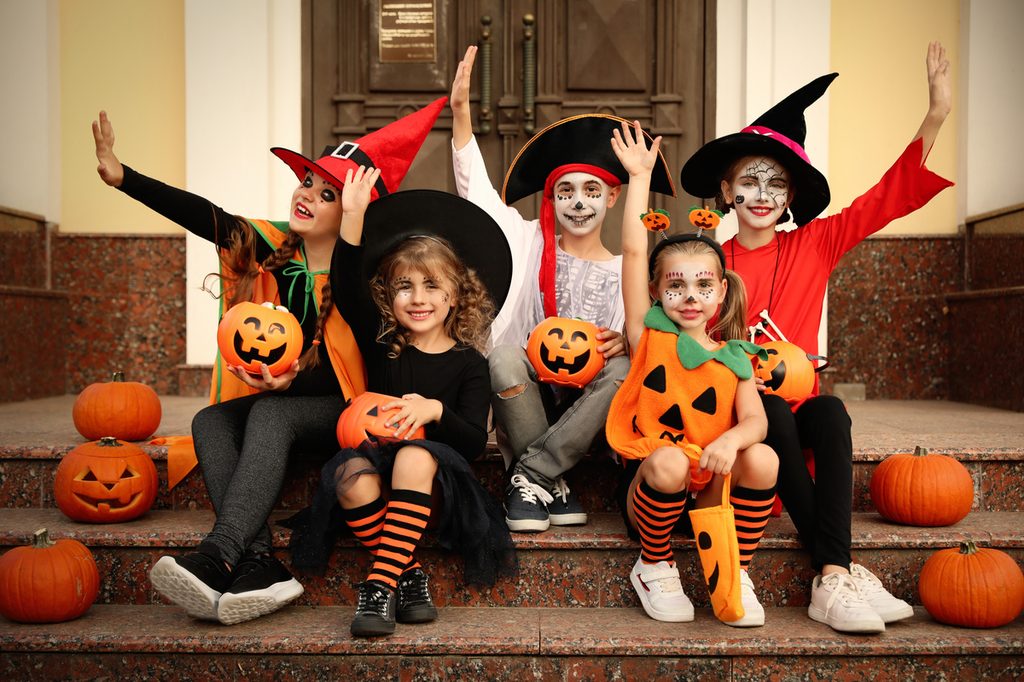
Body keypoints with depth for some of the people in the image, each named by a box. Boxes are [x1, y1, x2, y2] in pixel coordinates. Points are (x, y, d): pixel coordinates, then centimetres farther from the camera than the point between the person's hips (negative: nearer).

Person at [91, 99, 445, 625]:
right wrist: (122, 177, -21)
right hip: (268, 399, 5)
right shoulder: (270, 247, 2)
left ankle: (217, 557, -44)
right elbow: (201, 215, -10)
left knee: (270, 415, -33)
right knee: (210, 422, -22)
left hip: (338, 409, -5)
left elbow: (357, 368, -12)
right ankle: (260, 567, -37)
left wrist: (293, 380, -29)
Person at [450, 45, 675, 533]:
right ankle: (551, 481, -15)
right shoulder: (529, 244, 5)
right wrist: (460, 111, -18)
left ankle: (529, 474, -19)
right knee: (503, 353, -33)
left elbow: (632, 342, 3)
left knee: (623, 369, -31)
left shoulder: (623, 272, 8)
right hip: (527, 391, 0)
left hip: (584, 404, 1)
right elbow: (475, 187, -7)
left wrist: (622, 341, -22)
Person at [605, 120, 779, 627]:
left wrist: (732, 439, -30)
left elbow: (755, 419, -6)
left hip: (710, 494, 2)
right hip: (646, 488, -2)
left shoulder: (734, 356, 9)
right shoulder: (651, 333, 4)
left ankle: (735, 574, -4)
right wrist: (640, 177, -1)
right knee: (670, 460, -35)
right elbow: (633, 252, -3)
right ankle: (654, 567, -5)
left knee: (762, 458, -26)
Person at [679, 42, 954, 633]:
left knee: (831, 412, -31)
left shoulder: (814, 245, 5)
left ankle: (833, 577, -34)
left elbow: (888, 197, -3)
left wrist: (936, 115, -11)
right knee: (774, 413, -34)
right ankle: (841, 570, -29)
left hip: (799, 397, 2)